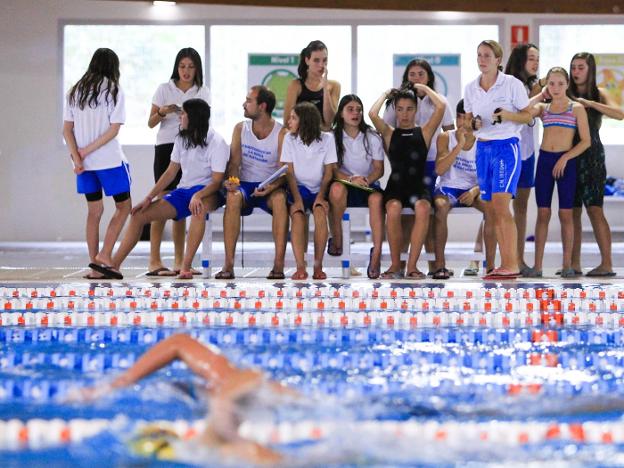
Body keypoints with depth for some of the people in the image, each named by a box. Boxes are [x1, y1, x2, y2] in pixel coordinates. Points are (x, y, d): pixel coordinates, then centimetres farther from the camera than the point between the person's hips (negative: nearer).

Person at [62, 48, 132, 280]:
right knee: (123, 206, 9)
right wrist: (89, 150, -10)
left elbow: (67, 129, 2)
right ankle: (104, 258, -4)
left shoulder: (74, 92, 8)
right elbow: (114, 129, -12)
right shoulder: (113, 91, -5)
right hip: (109, 159, -5)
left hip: (83, 162, 5)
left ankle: (94, 265, 10)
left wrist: (77, 156, -4)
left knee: (94, 210, 13)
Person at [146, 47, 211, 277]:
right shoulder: (164, 89, 4)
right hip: (166, 147, -3)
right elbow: (151, 123, 3)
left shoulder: (202, 92, 10)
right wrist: (163, 112, -18)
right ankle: (154, 261, -10)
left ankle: (179, 262, 7)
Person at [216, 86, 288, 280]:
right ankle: (228, 264, -37)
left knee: (280, 198, -37)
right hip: (245, 185, 2)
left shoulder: (281, 133, -4)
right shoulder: (240, 129, 6)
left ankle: (279, 264, -38)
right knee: (233, 197, -33)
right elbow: (234, 162, 0)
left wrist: (272, 187, -30)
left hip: (270, 189, -2)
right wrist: (232, 180, -22)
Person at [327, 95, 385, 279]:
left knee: (376, 198, -36)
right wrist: (351, 179, -23)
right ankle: (336, 239, -22)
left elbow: (379, 169, 3)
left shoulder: (372, 137, 5)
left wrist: (366, 179, -19)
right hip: (344, 184, -1)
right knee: (337, 188, -38)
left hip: (368, 185, 1)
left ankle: (376, 253, -38)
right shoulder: (334, 137, 2)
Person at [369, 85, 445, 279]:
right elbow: (373, 114, -3)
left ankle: (412, 265, -29)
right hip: (396, 185, 0)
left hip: (419, 186, 0)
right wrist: (386, 94, 14)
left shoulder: (424, 132, 14)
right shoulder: (390, 134, 15)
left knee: (422, 208, -35)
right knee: (393, 209, -34)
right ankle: (395, 265, -20)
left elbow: (440, 106, 1)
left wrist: (424, 88, 15)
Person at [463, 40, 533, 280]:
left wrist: (506, 115, -20)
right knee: (490, 209, 4)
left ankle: (512, 265, -15)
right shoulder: (471, 88, 9)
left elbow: (527, 116, -2)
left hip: (506, 147, -6)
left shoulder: (512, 84, -5)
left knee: (501, 206, -16)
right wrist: (473, 123, -5)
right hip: (483, 149, 6)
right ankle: (505, 264, 9)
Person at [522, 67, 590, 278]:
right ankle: (537, 265, 1)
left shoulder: (577, 108, 2)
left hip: (566, 161, -2)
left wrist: (565, 158, -12)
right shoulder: (542, 108, 10)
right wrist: (540, 95, 2)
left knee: (565, 214, -1)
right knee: (543, 213, 1)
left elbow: (586, 141, -2)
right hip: (544, 159, 2)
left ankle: (567, 264, 4)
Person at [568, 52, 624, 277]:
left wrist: (590, 103, -17)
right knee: (573, 210, 4)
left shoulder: (599, 94, 2)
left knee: (594, 208, -11)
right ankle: (574, 263, 7)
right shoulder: (567, 95, 11)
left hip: (591, 155, -4)